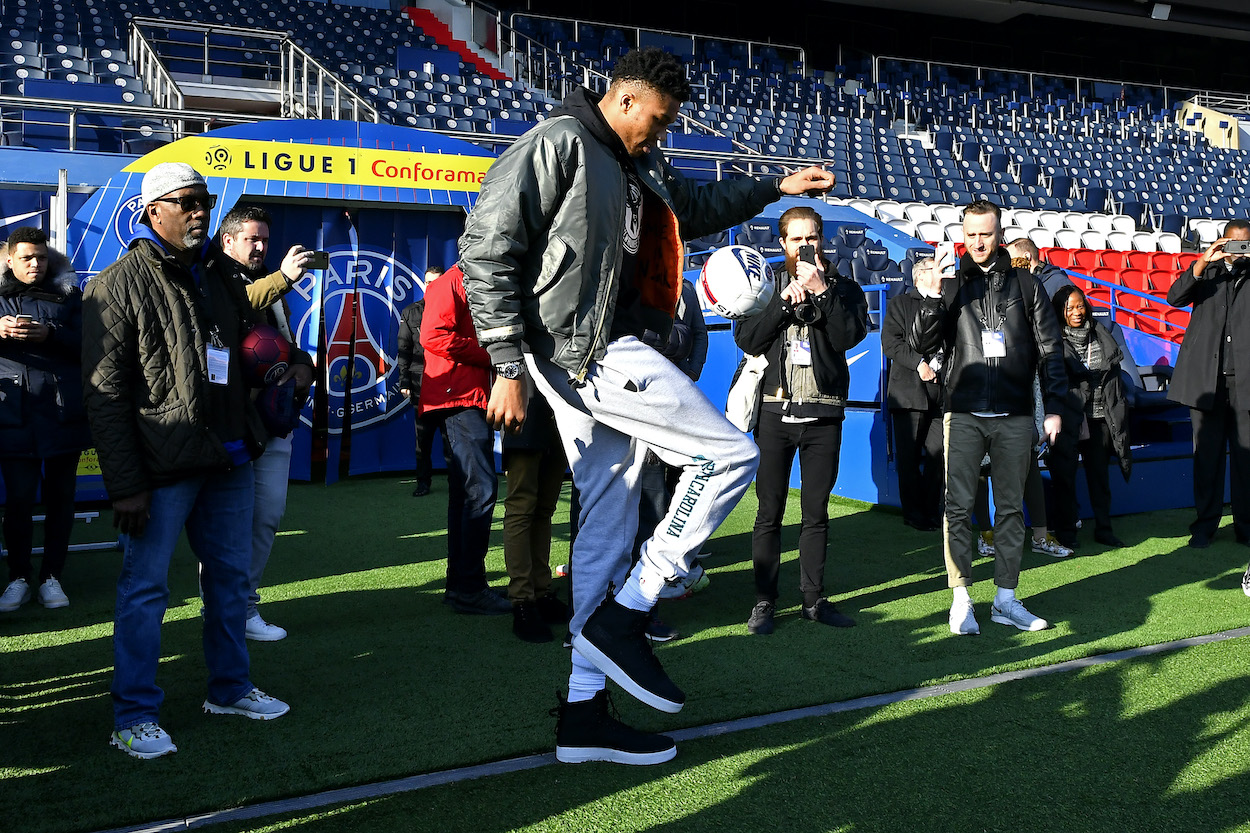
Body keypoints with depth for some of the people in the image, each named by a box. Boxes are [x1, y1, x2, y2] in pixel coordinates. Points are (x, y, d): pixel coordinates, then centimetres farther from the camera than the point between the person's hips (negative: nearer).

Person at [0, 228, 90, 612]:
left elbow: (87, 343, 1)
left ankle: (51, 577, 16)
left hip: (63, 415, 0)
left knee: (60, 498, 5)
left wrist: (51, 334, -15)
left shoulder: (68, 295, 11)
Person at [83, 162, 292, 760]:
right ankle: (133, 716, 12)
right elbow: (104, 397, -11)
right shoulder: (117, 286, -6)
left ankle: (229, 688, 30)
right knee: (145, 588, 1)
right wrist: (126, 484, -16)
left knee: (230, 577, 14)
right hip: (163, 469, -6)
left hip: (228, 462, 7)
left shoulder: (218, 275, 13)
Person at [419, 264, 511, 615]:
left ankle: (460, 583, 15)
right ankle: (469, 587, -11)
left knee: (465, 491, 10)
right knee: (481, 487, -14)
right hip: (460, 398, -10)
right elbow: (433, 336, -19)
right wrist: (490, 355, -15)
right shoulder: (452, 283, -6)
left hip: (472, 399, 10)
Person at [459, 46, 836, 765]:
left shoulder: (640, 166, 19)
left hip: (607, 357, 9)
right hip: (585, 351, -9)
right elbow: (487, 247, -14)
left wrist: (777, 187, 31)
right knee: (732, 456, -8)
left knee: (607, 530, 8)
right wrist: (509, 366, -18)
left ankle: (581, 715, 16)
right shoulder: (558, 144, -8)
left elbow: (698, 206, 39)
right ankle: (624, 615, -2)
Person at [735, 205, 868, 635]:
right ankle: (764, 601, 9)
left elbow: (848, 336, -9)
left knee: (816, 512, 6)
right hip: (775, 412, 0)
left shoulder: (844, 288, 8)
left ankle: (813, 598, 15)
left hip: (824, 416, 0)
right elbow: (747, 340, -4)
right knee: (769, 512, 2)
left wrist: (820, 290, -16)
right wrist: (786, 299, -12)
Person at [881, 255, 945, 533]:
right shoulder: (900, 304, 8)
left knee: (937, 455, -1)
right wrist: (919, 363, -12)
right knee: (909, 456, -2)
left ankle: (932, 511, 10)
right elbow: (890, 343, -4)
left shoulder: (948, 306, 19)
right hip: (909, 391, -3)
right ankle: (914, 513, 7)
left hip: (941, 392, 3)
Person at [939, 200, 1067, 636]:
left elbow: (1050, 350, 10)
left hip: (1015, 417, 2)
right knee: (958, 506, -5)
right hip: (964, 414, -1)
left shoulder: (1025, 286, 10)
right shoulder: (951, 283, 7)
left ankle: (1006, 599, 15)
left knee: (1011, 507, 7)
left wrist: (1054, 408, 4)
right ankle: (961, 599, 2)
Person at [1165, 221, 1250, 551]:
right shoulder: (1207, 272, 12)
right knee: (1207, 454, 4)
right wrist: (1204, 262, -14)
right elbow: (1175, 298, -4)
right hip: (1206, 377, 0)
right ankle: (1205, 525, 11)